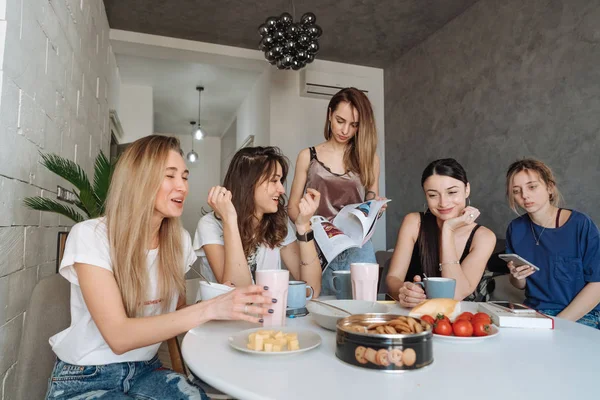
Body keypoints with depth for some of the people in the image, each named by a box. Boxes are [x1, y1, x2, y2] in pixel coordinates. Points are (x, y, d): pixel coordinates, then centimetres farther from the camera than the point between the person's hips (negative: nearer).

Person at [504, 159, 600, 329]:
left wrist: (558, 323, -16)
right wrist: (517, 277, -10)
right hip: (534, 311, 4)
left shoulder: (580, 225, -10)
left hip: (580, 315, -4)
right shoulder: (516, 228, 2)